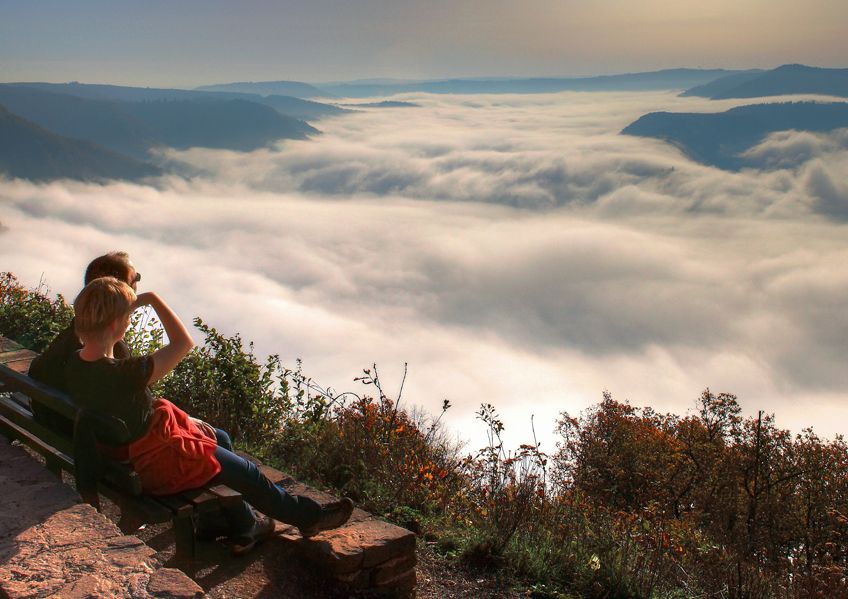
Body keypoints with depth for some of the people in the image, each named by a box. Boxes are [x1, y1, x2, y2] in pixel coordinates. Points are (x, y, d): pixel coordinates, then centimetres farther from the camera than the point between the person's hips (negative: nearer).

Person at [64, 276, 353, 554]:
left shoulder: (76, 363, -8)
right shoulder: (124, 373, -37)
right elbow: (183, 343, -28)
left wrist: (181, 419, 4)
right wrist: (153, 299, -19)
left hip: (125, 448, 9)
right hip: (154, 462, -9)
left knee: (221, 439, 25)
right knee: (246, 472, 8)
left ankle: (244, 527, 38)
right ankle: (310, 516, 31)